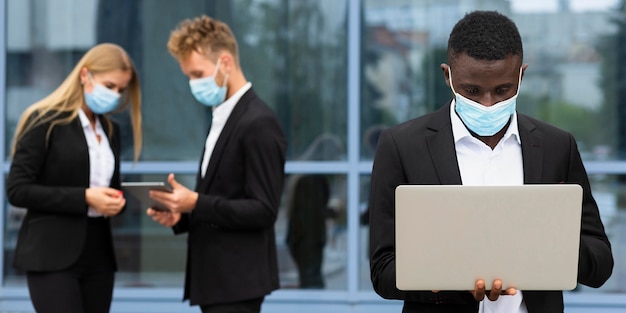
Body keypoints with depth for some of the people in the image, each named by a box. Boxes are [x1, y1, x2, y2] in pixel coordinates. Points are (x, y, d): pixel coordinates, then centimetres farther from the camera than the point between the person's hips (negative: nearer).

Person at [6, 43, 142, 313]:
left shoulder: (110, 130, 15)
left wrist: (115, 202, 0)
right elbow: (17, 190, -12)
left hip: (97, 257, 7)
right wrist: (84, 198, -18)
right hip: (52, 256, -7)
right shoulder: (45, 122, -7)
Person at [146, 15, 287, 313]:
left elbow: (263, 210, -19)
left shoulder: (258, 123, -15)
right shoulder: (223, 119, 16)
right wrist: (182, 214, 3)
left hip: (237, 279, -10)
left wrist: (197, 203, -24)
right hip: (217, 277, 10)